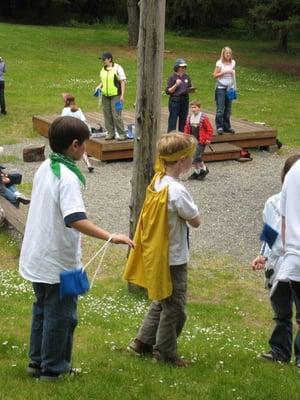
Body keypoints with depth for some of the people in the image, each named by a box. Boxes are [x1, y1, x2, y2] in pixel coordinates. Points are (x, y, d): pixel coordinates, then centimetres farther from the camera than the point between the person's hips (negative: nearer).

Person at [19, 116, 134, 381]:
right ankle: (53, 368, 20)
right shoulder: (67, 178, -24)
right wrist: (110, 237, -38)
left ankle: (37, 360, 33)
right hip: (59, 261, -8)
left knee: (42, 309, 22)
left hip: (37, 257, 8)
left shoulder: (45, 168, 4)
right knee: (61, 315, 8)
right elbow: (76, 219, -36)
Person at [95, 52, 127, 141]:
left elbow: (123, 82, -7)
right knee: (107, 115, 7)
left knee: (116, 115, -10)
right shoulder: (103, 70, 11)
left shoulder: (117, 68, -7)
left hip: (115, 95, -6)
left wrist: (122, 95, -12)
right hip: (105, 96, 6)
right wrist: (99, 86, 2)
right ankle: (110, 133, 16)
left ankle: (122, 134, -3)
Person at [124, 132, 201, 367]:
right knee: (175, 308, 8)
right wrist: (191, 211, 0)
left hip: (157, 255, 9)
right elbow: (196, 221, -15)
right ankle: (166, 352, 21)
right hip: (174, 259, -9)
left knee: (162, 301, 25)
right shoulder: (177, 191, -26)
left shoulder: (157, 181, 0)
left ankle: (144, 341, 33)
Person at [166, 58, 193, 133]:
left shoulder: (187, 77, 10)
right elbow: (168, 91, -8)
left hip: (185, 101, 5)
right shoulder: (172, 77, -5)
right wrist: (176, 85, -20)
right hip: (175, 101, -5)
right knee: (173, 120, -5)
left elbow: (190, 88, 21)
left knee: (183, 120, 8)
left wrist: (191, 90, -2)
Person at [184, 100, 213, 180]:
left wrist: (208, 139, -10)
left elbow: (209, 129, -9)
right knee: (193, 158, 8)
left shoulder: (204, 117, -12)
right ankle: (197, 171, 24)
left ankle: (204, 169, 10)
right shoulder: (189, 118, 6)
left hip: (201, 141, -6)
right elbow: (187, 128, 17)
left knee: (197, 157, -12)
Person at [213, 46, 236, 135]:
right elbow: (215, 75, -7)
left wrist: (234, 86, 7)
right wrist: (224, 72, -17)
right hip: (221, 88, -5)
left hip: (230, 88, 5)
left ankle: (227, 126, 13)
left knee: (228, 109, 7)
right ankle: (219, 127, -4)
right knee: (220, 108, -7)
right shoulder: (219, 63, -6)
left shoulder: (233, 63, 8)